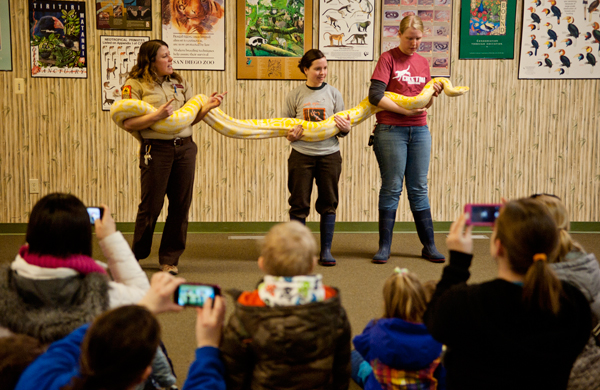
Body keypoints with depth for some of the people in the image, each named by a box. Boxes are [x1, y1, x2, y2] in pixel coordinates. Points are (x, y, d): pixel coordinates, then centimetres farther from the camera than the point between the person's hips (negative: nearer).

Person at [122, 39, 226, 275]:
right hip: (156, 149, -5)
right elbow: (129, 124, -9)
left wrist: (207, 107, -2)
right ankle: (136, 256, 21)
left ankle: (170, 259, 16)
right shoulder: (135, 85, -2)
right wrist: (156, 115, -20)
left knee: (180, 205, 5)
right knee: (151, 205, 1)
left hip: (185, 148, 5)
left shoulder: (179, 83, 15)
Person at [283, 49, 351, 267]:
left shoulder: (333, 94, 4)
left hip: (329, 155, 1)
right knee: (299, 204, 4)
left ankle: (326, 251, 14)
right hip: (301, 155, -1)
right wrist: (290, 136, -11)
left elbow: (342, 129, 9)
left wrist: (345, 129, -14)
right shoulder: (295, 96, 2)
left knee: (328, 204, 5)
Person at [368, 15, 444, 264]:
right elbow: (375, 96, -14)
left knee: (419, 189, 9)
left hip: (419, 131, 5)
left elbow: (426, 104, 17)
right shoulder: (388, 58, -4)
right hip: (391, 131, -5)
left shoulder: (423, 62, 13)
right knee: (391, 188, 0)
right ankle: (384, 247, 8)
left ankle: (429, 246, 15)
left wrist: (433, 94, -5)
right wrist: (406, 110, -15)